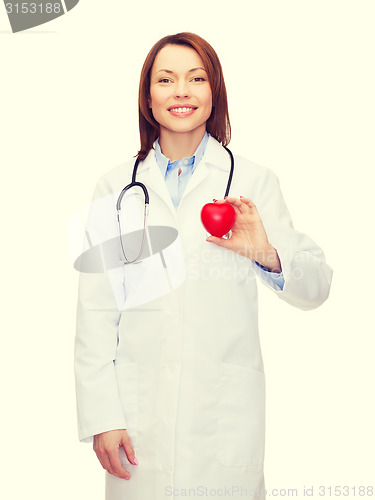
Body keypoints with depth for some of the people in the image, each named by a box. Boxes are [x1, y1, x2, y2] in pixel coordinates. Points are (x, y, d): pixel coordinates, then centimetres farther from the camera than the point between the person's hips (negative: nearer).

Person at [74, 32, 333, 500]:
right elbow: (96, 310, 1)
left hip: (227, 409, 0)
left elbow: (316, 287, -1)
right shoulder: (117, 186, 3)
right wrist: (101, 417, -5)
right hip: (140, 408, 1)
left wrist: (267, 255, -22)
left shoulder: (254, 182, 1)